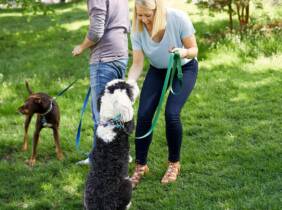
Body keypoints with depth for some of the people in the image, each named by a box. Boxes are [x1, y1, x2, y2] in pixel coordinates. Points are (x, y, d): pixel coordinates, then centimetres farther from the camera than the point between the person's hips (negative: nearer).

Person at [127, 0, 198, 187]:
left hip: (184, 69, -3)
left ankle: (174, 163, 4)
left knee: (172, 113, -19)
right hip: (157, 70, 3)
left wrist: (184, 52, -42)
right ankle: (141, 165, 7)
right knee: (143, 115, -10)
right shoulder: (138, 28, -22)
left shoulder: (178, 18, -30)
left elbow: (194, 50, -19)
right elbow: (137, 65, -18)